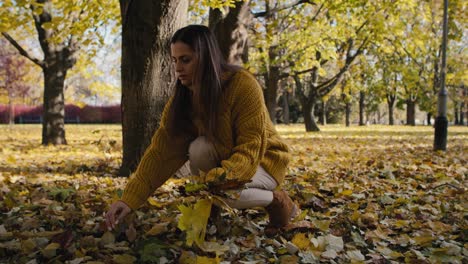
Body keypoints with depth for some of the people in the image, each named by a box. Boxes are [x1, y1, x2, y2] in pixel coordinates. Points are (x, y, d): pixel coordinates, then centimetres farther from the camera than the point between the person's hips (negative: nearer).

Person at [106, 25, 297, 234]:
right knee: (199, 149, -28)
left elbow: (251, 149, -29)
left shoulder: (243, 85, -26)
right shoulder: (183, 99, -10)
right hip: (223, 160, 4)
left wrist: (218, 178, -45)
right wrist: (130, 199, -27)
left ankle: (277, 200, -3)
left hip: (262, 160, -4)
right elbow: (161, 151, -16)